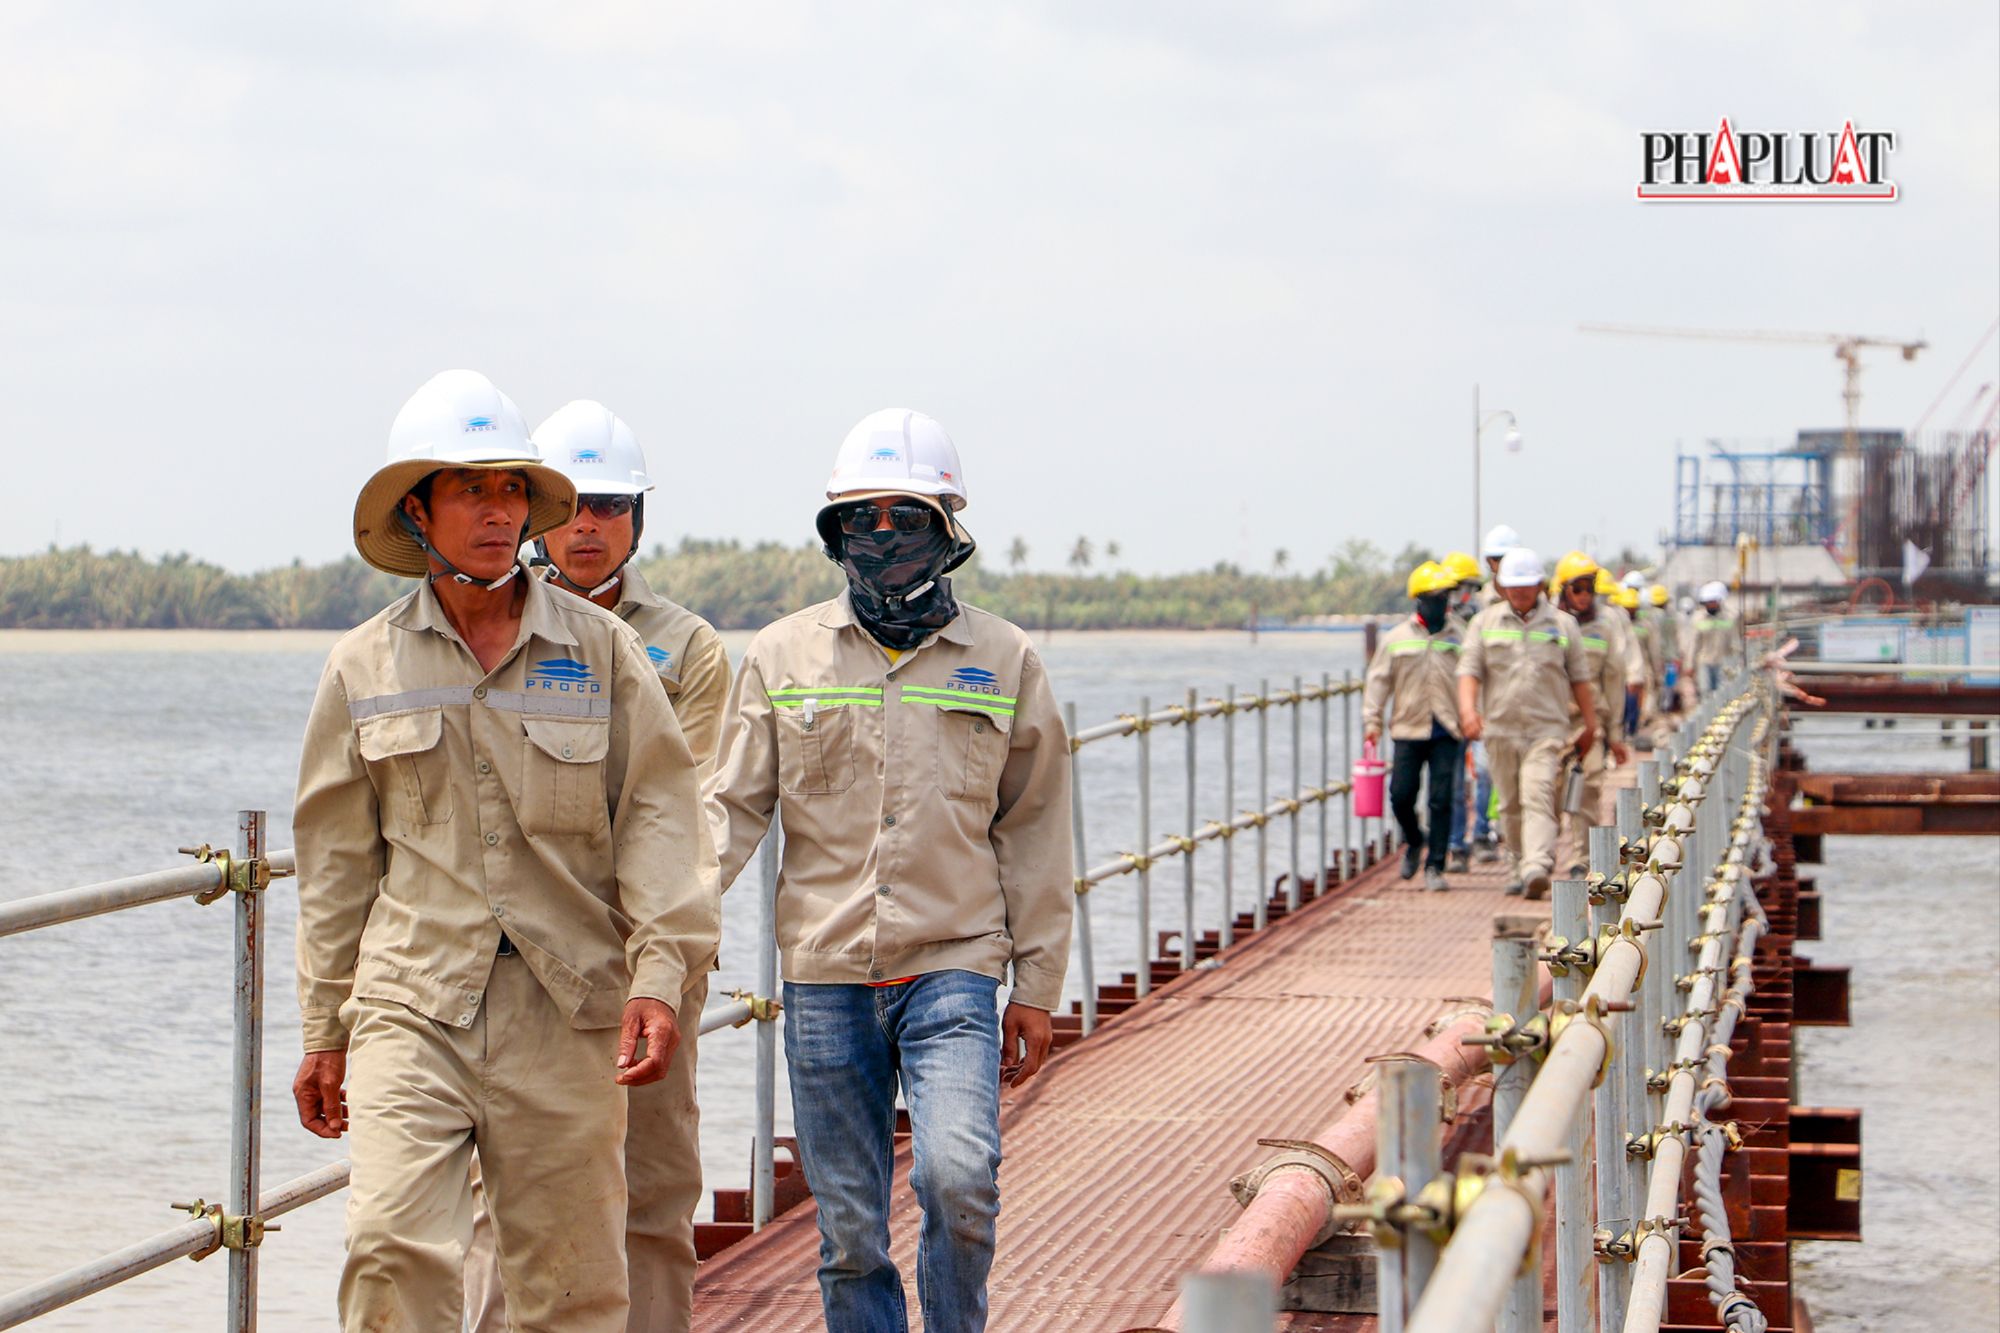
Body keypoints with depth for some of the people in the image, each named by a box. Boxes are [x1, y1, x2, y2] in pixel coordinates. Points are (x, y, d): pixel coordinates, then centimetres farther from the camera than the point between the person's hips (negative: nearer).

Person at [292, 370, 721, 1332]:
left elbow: (657, 815, 1)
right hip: (412, 1003, 0)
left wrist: (659, 976, -11)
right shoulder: (366, 666, 8)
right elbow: (336, 858, 13)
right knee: (394, 1251, -16)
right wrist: (323, 1034, 13)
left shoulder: (602, 651, 5)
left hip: (567, 1009, 0)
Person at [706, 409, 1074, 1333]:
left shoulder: (1003, 661, 6)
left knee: (957, 1175, -20)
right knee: (850, 1226, 5)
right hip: (824, 978, 2)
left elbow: (1033, 832, 10)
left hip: (953, 969, -1)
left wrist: (1036, 986, 7)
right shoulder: (782, 657, 7)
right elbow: (734, 805, 6)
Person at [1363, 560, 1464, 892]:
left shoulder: (1458, 638, 7)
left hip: (1446, 732, 0)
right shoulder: (1397, 638, 6)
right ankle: (1414, 841, 26)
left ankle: (1434, 867, 1)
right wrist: (1372, 721, 0)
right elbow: (1378, 681, 7)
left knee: (1441, 800, -6)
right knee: (1401, 796, -4)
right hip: (1409, 730, 0)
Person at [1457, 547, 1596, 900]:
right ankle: (1517, 868, 22)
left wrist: (1590, 722, 13)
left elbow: (1579, 677, 13)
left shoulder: (1561, 625, 7)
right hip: (1500, 728, 2)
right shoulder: (1485, 623, 7)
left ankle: (1536, 868, -29)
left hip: (1546, 728, -2)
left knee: (1537, 796, -17)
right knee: (1510, 804, 9)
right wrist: (1468, 708, -16)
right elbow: (1469, 670, 1)